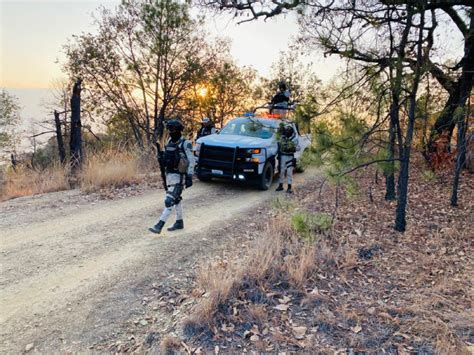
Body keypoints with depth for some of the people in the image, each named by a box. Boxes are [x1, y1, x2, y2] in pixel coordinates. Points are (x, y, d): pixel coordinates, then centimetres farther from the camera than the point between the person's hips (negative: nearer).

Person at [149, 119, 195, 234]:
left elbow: (191, 162, -14)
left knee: (169, 201, -11)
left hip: (178, 177, -8)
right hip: (169, 174, 8)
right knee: (176, 199, 17)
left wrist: (189, 177, -19)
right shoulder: (170, 142, 8)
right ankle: (179, 222, 29)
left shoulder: (185, 144, -13)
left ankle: (159, 225, -11)